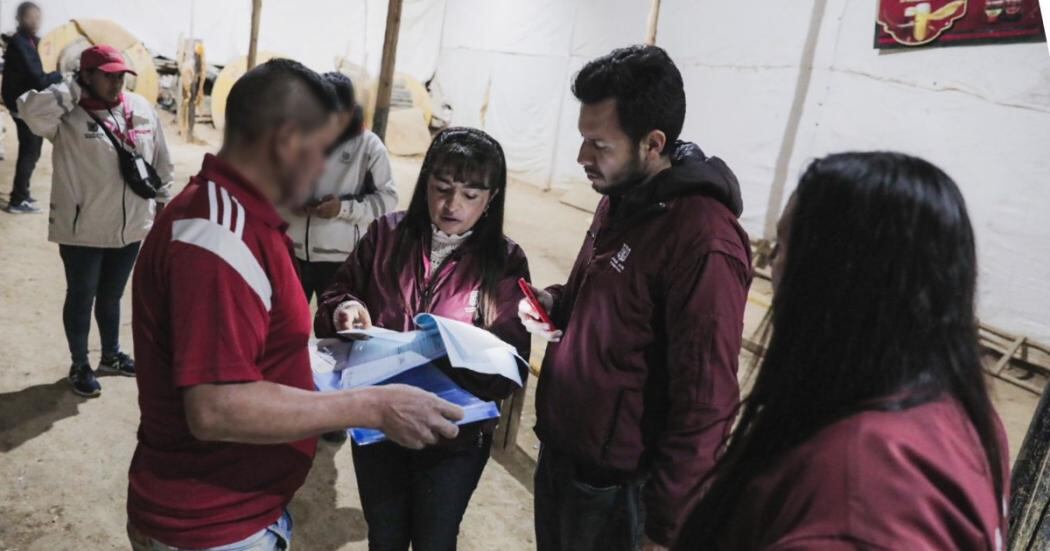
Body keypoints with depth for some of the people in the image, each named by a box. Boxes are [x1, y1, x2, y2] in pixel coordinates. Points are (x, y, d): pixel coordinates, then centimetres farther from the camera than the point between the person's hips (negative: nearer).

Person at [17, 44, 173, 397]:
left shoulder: (141, 109, 1)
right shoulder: (67, 116, -13)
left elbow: (161, 162, 9)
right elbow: (30, 110, -34)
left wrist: (163, 201, 12)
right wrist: (75, 90, -22)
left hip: (130, 228, 5)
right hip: (82, 231, -4)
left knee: (111, 296, 22)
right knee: (81, 299, 12)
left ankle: (111, 355, 41)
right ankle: (80, 366, 30)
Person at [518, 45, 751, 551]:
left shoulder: (703, 241, -25)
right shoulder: (620, 198, 3)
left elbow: (705, 406, -23)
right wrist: (555, 305, -1)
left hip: (614, 485, -8)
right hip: (557, 453, 8)